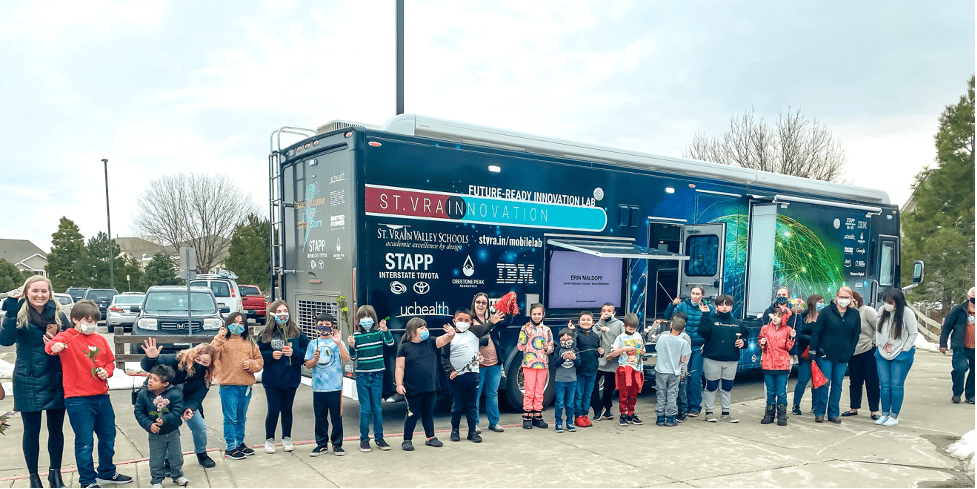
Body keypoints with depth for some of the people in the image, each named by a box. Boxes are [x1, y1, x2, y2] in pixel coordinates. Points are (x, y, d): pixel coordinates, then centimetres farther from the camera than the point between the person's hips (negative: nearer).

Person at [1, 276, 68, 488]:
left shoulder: (59, 315, 2)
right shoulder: (19, 315, -5)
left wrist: (57, 337, -19)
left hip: (56, 380, 2)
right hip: (28, 382, -2)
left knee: (56, 429, 10)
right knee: (32, 430, 8)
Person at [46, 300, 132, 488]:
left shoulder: (100, 339, 12)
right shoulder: (67, 337, -6)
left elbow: (110, 361, 21)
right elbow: (50, 345, -27)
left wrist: (107, 371, 0)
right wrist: (54, 346, -50)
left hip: (102, 397, 6)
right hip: (78, 400, -6)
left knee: (108, 438, 16)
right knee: (85, 442, 0)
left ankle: (107, 473, 34)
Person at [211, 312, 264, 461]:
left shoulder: (249, 343, 13)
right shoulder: (222, 341, 1)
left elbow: (259, 361, 12)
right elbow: (212, 354, -16)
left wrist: (251, 364, -8)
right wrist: (219, 337, -21)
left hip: (246, 386, 4)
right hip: (228, 385, -4)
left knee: (241, 418, 16)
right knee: (230, 419, -1)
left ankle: (240, 443, 28)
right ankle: (230, 448, 8)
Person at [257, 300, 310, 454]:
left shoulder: (296, 332, 0)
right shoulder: (265, 334, -1)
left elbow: (307, 349, -1)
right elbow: (259, 354, 0)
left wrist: (294, 353, -16)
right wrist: (271, 355, -16)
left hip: (291, 377, 1)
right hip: (272, 379, -1)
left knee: (287, 409, 12)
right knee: (273, 409, 1)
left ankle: (287, 439, 26)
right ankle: (269, 440, 18)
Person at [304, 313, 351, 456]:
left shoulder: (337, 342, 2)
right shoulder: (312, 344, 11)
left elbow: (347, 358, -12)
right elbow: (308, 365, 10)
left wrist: (338, 343, -23)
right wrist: (314, 359, -10)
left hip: (335, 386, -2)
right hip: (318, 387, 3)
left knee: (336, 416, 2)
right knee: (320, 417, 8)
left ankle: (337, 444, 13)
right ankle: (321, 444, 18)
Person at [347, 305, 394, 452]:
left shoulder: (378, 333, -2)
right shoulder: (356, 335, -1)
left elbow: (390, 343, -18)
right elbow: (353, 357, 1)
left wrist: (385, 330, -33)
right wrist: (351, 346, -18)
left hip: (377, 376, 0)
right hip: (362, 376, 0)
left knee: (377, 408, 8)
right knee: (365, 409, 4)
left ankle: (379, 438, 19)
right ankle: (364, 439, 16)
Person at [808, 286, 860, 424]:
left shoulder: (855, 314, 5)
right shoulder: (827, 312, -5)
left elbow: (856, 335, 10)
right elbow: (816, 331, -4)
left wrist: (849, 352, 2)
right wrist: (813, 350, -7)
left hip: (843, 356, 3)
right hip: (825, 354, -3)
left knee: (837, 385, 8)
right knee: (824, 384, -1)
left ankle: (833, 413, 17)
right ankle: (819, 412, 8)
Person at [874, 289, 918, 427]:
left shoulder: (907, 313, -12)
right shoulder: (883, 311, 2)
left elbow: (913, 333, -6)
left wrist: (903, 350, -9)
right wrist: (879, 345, 5)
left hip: (901, 355, -4)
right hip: (882, 353, 5)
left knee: (897, 385, -1)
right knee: (885, 385, 6)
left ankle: (894, 416, 9)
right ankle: (885, 414, 15)